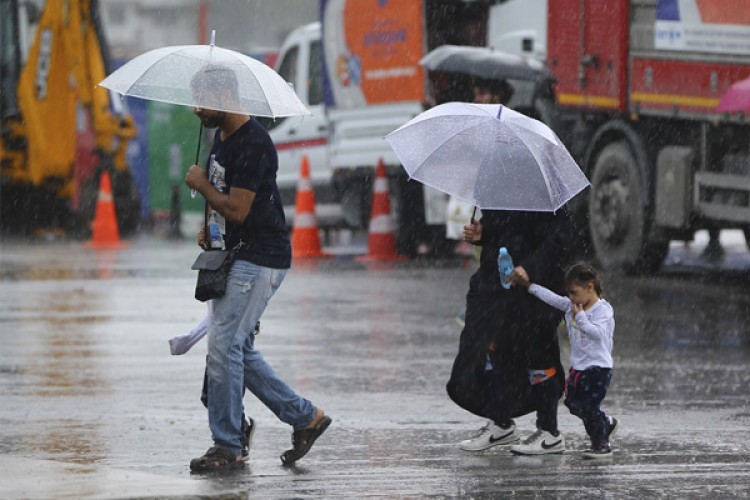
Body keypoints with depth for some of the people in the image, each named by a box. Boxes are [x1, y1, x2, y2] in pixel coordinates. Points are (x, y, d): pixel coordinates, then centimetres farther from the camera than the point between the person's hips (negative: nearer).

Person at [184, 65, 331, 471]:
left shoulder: (253, 144, -20)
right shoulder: (221, 136, 13)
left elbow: (236, 208, -24)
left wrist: (201, 184, -9)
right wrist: (210, 228, 11)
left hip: (259, 260, -10)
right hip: (234, 255, 10)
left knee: (223, 348, -10)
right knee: (239, 349, 11)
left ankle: (227, 448, -3)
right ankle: (305, 417, 19)